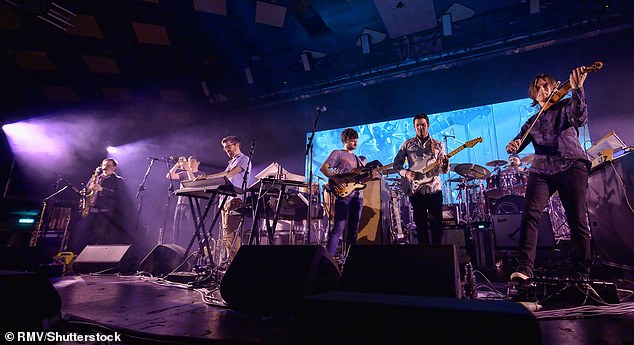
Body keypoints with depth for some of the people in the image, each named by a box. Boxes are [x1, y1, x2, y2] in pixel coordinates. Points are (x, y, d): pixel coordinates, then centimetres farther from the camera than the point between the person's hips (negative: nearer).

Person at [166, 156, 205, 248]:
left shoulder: (201, 174, 6)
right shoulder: (183, 173, 18)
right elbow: (169, 176, 5)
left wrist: (187, 168, -14)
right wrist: (178, 164, -4)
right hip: (180, 204, 5)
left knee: (187, 232, -9)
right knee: (177, 231, 3)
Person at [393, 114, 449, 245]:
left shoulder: (438, 145, 8)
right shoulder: (407, 144, 7)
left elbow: (444, 170, 8)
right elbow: (396, 163, 8)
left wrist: (444, 165, -15)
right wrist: (405, 173, -10)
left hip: (434, 188, 0)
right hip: (416, 190, 0)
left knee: (436, 224, 0)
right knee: (420, 225, 6)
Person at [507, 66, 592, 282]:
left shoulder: (565, 107, 14)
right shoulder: (532, 122, 24)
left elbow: (581, 118, -8)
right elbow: (519, 142, 15)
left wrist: (577, 89, -22)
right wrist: (512, 146, -10)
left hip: (571, 166, -2)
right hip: (541, 170, 3)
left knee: (577, 221, -6)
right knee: (530, 215, -18)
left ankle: (581, 275, 4)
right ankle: (524, 268, -23)